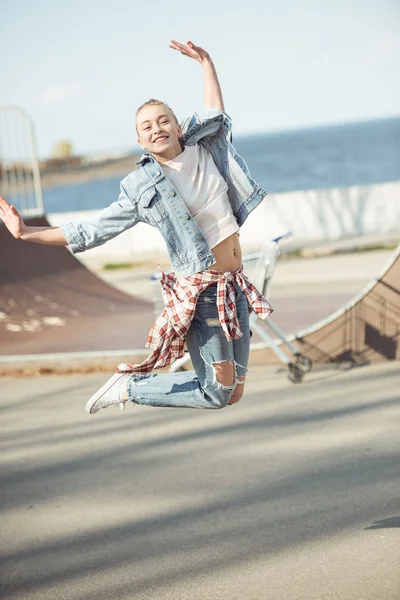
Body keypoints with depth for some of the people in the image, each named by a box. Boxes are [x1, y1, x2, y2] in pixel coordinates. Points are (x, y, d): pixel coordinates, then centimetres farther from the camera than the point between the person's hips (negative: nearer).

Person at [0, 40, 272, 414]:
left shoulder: (204, 149, 5)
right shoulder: (141, 188, -6)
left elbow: (216, 115, 24)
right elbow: (93, 232, -1)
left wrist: (206, 63, 20)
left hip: (234, 287, 6)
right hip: (200, 291, -6)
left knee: (234, 393, 9)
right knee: (217, 392, -4)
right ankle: (129, 386, 14)